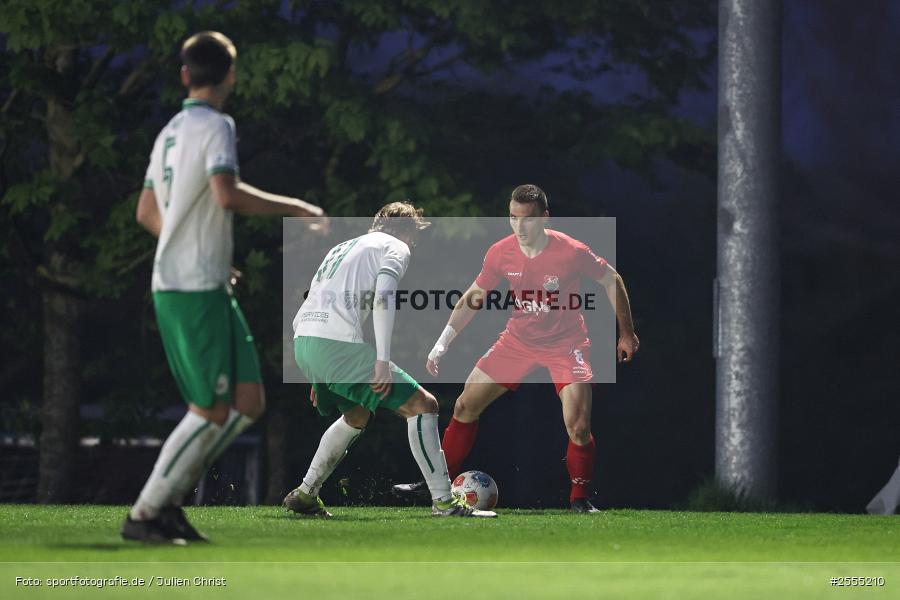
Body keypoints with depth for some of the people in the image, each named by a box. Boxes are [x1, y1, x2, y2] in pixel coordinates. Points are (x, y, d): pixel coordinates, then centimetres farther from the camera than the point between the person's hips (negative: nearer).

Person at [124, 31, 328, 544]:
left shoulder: (170, 132, 17)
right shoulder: (216, 126, -9)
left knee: (248, 403, 7)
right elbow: (227, 194, -25)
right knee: (212, 411, -6)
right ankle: (144, 515, -4)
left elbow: (147, 213, 24)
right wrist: (296, 208, -16)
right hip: (196, 289, -9)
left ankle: (168, 500, 6)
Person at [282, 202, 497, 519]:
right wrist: (382, 361, -15)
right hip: (339, 344, -8)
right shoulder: (395, 248, 8)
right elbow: (383, 298, -11)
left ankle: (304, 495, 29)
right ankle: (443, 502, -6)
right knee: (423, 405, -2)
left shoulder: (343, 247, 32)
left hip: (302, 344, 8)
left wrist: (319, 377, 32)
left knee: (357, 415, 31)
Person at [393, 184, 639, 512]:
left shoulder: (572, 252, -22)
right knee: (465, 406, 3)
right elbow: (473, 296, 4)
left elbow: (612, 281, -5)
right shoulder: (501, 253, -11)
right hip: (518, 339, 4)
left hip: (565, 344, -4)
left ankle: (580, 499, 3)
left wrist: (626, 333, -1)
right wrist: (443, 342, 1)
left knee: (578, 428, -18)